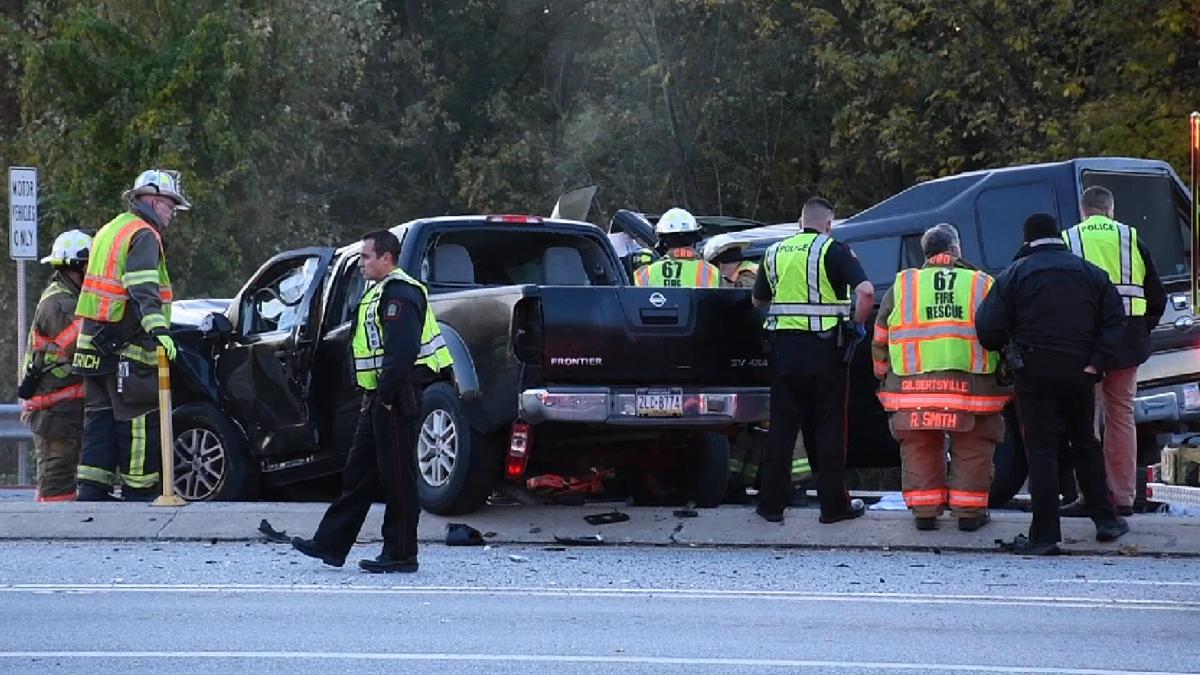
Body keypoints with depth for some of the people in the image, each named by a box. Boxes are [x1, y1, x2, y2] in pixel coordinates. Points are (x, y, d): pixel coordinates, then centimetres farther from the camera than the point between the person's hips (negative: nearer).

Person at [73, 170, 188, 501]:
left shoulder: (110, 231, 21)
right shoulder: (143, 235, -10)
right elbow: (142, 288, -27)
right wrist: (158, 328, -38)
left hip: (95, 345, 9)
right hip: (126, 348, -9)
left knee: (100, 418, 10)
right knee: (139, 421, -3)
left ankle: (91, 490, 7)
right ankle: (139, 491, -1)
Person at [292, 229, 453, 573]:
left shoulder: (399, 293, -15)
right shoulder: (379, 293, 19)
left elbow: (402, 350, -25)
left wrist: (387, 396, -22)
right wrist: (374, 397, 17)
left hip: (395, 399, -11)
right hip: (378, 399, 11)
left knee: (397, 477, -5)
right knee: (358, 475, 13)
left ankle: (400, 554, 0)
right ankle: (330, 544, 17)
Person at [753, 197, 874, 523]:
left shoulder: (775, 252, 10)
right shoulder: (833, 250, -5)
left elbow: (758, 300, 19)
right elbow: (866, 291, -18)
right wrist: (858, 325, -3)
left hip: (784, 346, 3)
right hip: (824, 347, -3)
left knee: (782, 425, 8)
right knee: (828, 426, 4)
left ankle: (771, 503, 8)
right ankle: (833, 504, 7)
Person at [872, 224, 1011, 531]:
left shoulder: (901, 286, 10)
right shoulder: (984, 286, 7)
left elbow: (880, 340, 13)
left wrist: (884, 377, 23)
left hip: (913, 385, 1)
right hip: (972, 385, -1)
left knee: (919, 449, 12)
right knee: (971, 449, 9)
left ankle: (924, 509, 13)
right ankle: (969, 511, 10)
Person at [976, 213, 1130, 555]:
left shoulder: (1013, 276, -2)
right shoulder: (1090, 273, 8)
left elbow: (988, 328, -7)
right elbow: (1114, 321, 1)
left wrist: (1007, 350, 12)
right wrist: (1096, 361, -3)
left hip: (1033, 371, -3)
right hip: (1078, 370, 3)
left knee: (1041, 450, -2)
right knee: (1084, 443, 19)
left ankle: (1044, 536, -7)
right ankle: (1106, 520, 21)